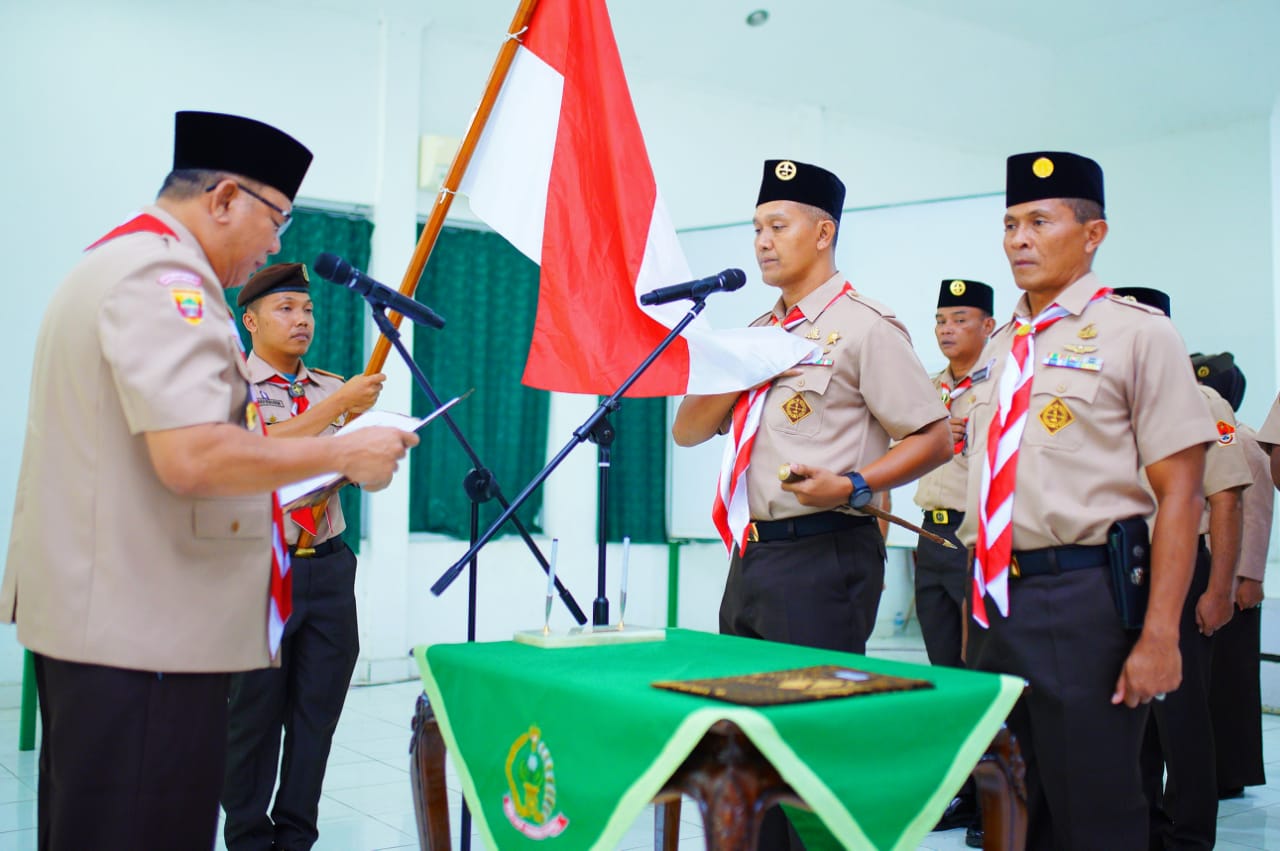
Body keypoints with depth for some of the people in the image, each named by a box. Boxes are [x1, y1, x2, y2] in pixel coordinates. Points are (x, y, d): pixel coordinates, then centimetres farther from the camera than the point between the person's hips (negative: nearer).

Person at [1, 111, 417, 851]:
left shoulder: (118, 262, 19)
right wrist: (344, 454, -15)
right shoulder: (163, 274, -15)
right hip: (141, 629, -11)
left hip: (101, 614, 11)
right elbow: (193, 457, -27)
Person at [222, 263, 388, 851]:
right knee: (254, 715, 4)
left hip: (329, 565, 5)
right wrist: (333, 406, -25)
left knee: (317, 713, 8)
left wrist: (367, 419, -9)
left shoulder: (335, 389, 13)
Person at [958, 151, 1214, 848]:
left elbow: (1180, 492, -9)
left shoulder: (1135, 333, -4)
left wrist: (1159, 637, -16)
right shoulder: (997, 348, 14)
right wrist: (975, 610, 16)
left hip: (1084, 601, -6)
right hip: (994, 601, 6)